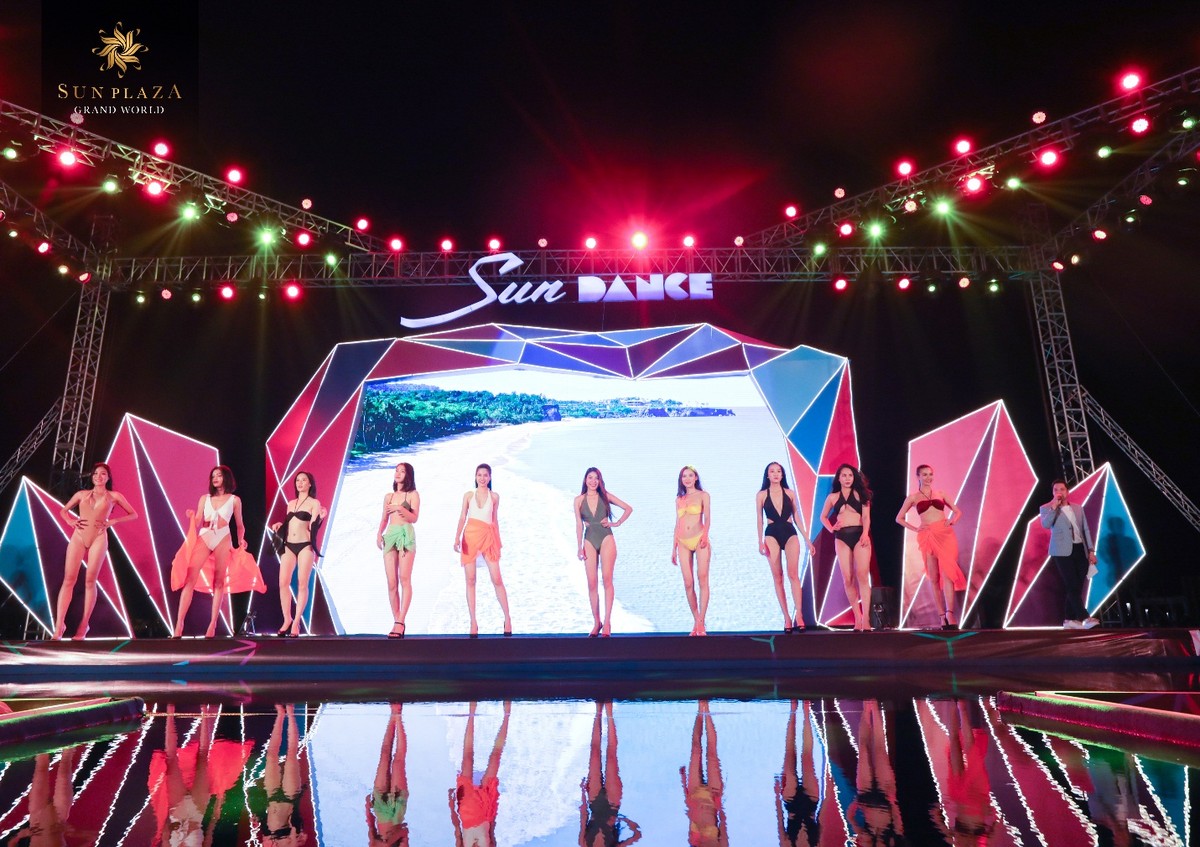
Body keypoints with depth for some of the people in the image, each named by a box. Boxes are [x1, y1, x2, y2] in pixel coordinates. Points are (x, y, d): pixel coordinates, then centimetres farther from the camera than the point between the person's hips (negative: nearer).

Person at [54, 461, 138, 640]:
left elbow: (133, 514, 11)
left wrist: (112, 521, -2)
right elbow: (63, 510, 25)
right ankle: (59, 624, -2)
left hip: (98, 539, -2)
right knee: (69, 580, -4)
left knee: (90, 581, -2)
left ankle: (83, 625, 3)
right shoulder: (82, 494, 15)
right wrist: (70, 520, 4)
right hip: (78, 537, 2)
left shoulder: (114, 496, 10)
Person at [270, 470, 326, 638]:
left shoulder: (314, 503, 1)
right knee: (283, 583, -3)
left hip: (305, 546, -5)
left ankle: (296, 623, -1)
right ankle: (287, 620, 8)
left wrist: (319, 518, -23)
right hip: (288, 546, 5)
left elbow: (312, 527, -6)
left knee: (303, 585, -4)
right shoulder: (291, 503, 17)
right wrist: (279, 526, 5)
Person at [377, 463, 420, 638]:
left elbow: (414, 518, -1)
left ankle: (400, 622, -19)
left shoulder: (413, 495, 7)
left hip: (406, 535, -4)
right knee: (391, 582, -3)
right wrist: (379, 533, 1)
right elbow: (384, 519, 18)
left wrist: (400, 508, -14)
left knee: (404, 578, -14)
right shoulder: (388, 496, 20)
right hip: (390, 536, 4)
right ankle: (396, 622, 1)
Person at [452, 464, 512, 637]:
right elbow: (462, 517, 6)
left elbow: (495, 519, 12)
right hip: (470, 536, 1)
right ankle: (473, 622, 6)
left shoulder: (494, 496, 7)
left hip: (488, 536, -1)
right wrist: (457, 537, -6)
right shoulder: (468, 495, 7)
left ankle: (507, 618, 5)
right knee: (470, 580, 1)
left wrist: (498, 540, 11)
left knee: (497, 579, -4)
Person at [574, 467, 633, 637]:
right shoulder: (579, 500, 8)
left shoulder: (605, 496, 7)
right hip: (589, 541, 2)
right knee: (592, 583, -1)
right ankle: (597, 622, 7)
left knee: (607, 579, -13)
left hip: (606, 539, -1)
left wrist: (617, 523, 3)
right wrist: (579, 546, 0)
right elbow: (579, 524, 5)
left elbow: (628, 508, 12)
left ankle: (607, 622, -12)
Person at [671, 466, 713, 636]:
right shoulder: (679, 499, 16)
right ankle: (696, 622, 9)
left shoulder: (703, 495, 5)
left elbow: (707, 518, -7)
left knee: (702, 580, -10)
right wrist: (674, 548, 14)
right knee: (688, 584, 0)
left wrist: (705, 534, -26)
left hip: (699, 540, -4)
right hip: (683, 543, 4)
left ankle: (700, 624, -8)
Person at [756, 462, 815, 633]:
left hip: (790, 534, 0)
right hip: (772, 535, 0)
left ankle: (799, 615, -13)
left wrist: (807, 539, 9)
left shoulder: (790, 493, 9)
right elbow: (759, 520, 6)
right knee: (777, 577, -1)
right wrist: (760, 541, -2)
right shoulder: (761, 495, 5)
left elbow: (797, 517, 12)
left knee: (793, 574, -11)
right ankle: (786, 617, 2)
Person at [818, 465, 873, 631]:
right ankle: (857, 618, 7)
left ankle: (865, 619, -15)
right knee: (847, 579, -2)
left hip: (859, 535, -2)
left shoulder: (860, 494, 10)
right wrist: (831, 529, 2)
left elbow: (866, 516, 1)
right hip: (842, 537, 2)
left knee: (862, 575, -13)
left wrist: (865, 533, -16)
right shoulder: (832, 497, 13)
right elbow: (823, 516, 21)